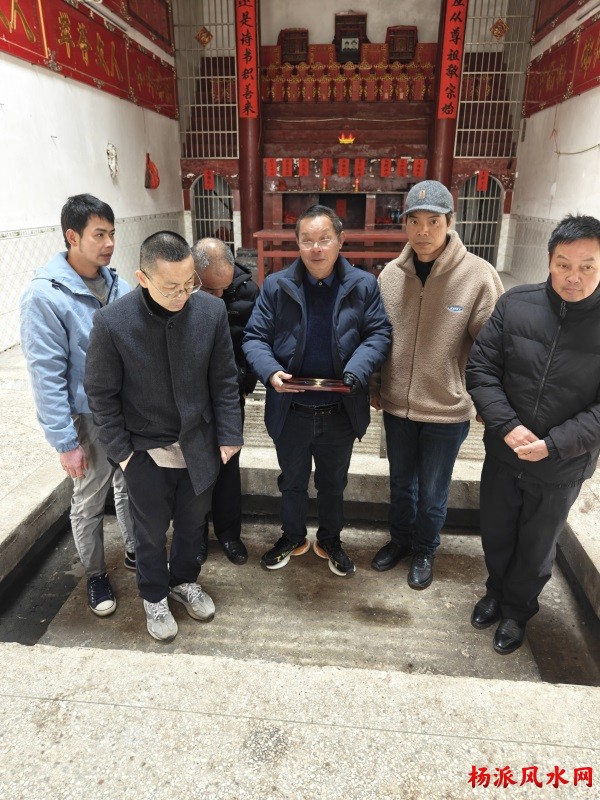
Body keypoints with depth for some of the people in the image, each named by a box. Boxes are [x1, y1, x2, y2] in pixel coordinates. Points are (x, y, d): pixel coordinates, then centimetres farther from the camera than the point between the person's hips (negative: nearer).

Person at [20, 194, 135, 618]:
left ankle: (136, 552, 44)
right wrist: (65, 441, -16)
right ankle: (96, 574, 36)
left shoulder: (116, 283, -2)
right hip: (90, 418, -5)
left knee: (132, 485, 21)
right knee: (90, 500, 14)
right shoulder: (45, 296, -18)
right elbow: (47, 375, -17)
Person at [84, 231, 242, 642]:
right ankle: (154, 596, 44)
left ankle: (184, 579, 50)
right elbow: (101, 393, -9)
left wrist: (229, 434, -4)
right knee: (152, 531, 17)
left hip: (199, 445, 2)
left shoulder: (212, 310, -13)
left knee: (193, 522, 21)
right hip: (146, 450, -2)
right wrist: (121, 451, -9)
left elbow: (224, 380, -4)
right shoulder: (111, 322, -19)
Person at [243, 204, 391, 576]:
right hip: (290, 411, 0)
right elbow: (255, 337, -3)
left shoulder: (363, 285, -6)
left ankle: (330, 541, 44)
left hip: (341, 412, 0)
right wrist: (271, 372, -23)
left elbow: (378, 334, -4)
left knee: (333, 483, 20)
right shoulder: (276, 286, -6)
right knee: (292, 482, 21)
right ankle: (293, 538, 45)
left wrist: (354, 373, -21)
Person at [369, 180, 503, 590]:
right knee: (401, 483, 22)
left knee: (433, 492, 15)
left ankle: (425, 551, 41)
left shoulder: (478, 275, -15)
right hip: (396, 404, 3)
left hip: (447, 410, -3)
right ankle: (400, 540, 47)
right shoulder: (390, 273, -3)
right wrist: (375, 387, 9)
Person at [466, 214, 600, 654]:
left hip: (562, 467, -1)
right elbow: (481, 369, -8)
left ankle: (518, 610, 46)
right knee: (496, 534, 21)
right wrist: (508, 427, -18)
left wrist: (553, 445, -23)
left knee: (537, 547, 20)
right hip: (503, 452, 2)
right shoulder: (516, 304, -10)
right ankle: (496, 591, 50)